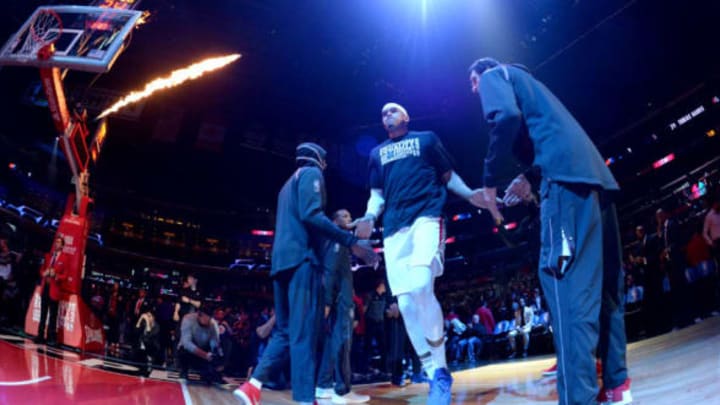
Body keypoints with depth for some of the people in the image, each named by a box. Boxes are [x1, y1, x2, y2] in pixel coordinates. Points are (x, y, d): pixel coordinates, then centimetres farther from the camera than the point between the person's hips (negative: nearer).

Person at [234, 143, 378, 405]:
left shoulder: (288, 183, 30)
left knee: (285, 331, 11)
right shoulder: (311, 173, 2)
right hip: (302, 258, -9)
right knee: (304, 331, -12)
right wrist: (351, 242, -16)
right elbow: (311, 215, -15)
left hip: (282, 260, 9)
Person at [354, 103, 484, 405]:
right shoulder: (377, 153, 26)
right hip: (394, 228, 4)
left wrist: (471, 195, -2)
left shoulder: (426, 139, 18)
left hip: (426, 216, -4)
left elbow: (449, 176, 18)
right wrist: (369, 218, 1)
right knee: (406, 303, -6)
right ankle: (435, 375, 6)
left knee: (421, 286, -27)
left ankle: (441, 370, -12)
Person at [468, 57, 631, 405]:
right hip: (594, 174, 9)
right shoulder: (525, 80, 36)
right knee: (601, 283, 10)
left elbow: (506, 118, -11)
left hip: (568, 176, -9)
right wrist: (530, 177, 27)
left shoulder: (494, 74, 11)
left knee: (569, 286, -16)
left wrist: (491, 181, -6)